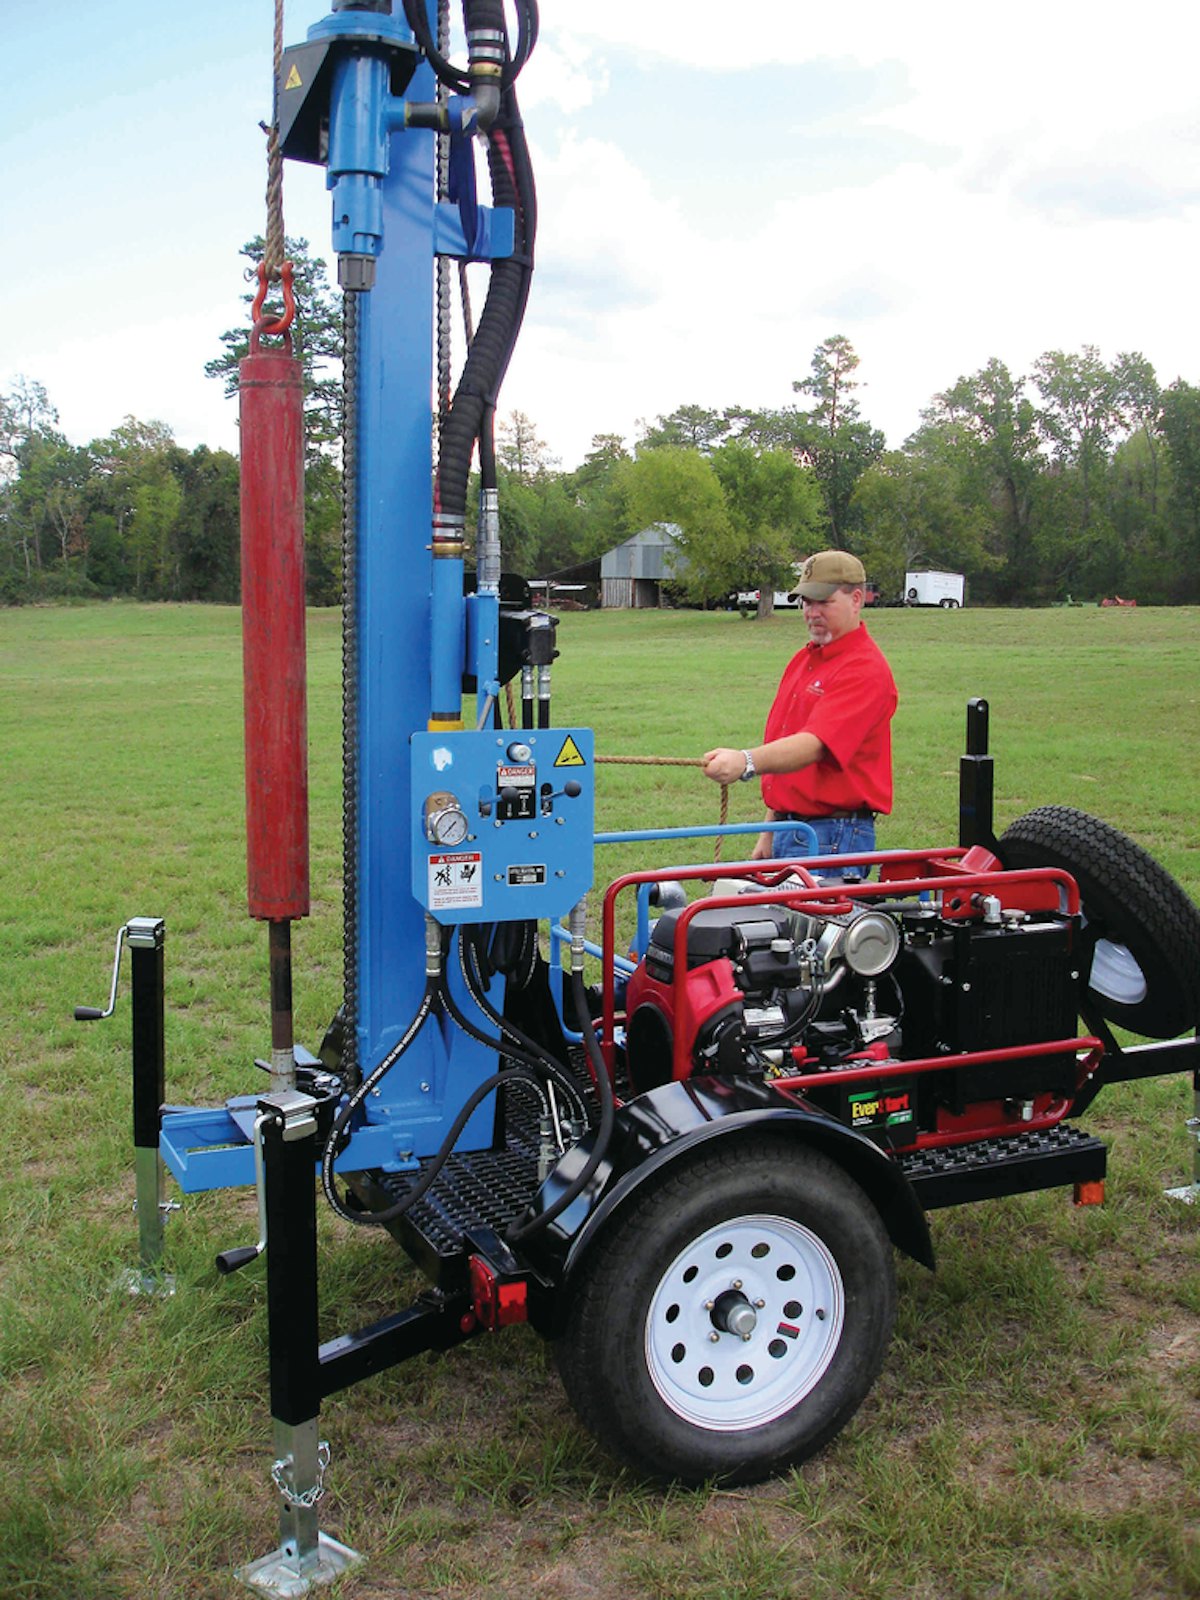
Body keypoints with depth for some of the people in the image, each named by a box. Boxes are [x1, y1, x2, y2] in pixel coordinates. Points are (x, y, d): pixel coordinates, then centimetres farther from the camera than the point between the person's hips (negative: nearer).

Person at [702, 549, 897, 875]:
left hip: (832, 838, -8)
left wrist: (746, 762, -44)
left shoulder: (865, 670, -14)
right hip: (789, 832, 9)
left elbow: (815, 745, -28)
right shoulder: (802, 660, 16)